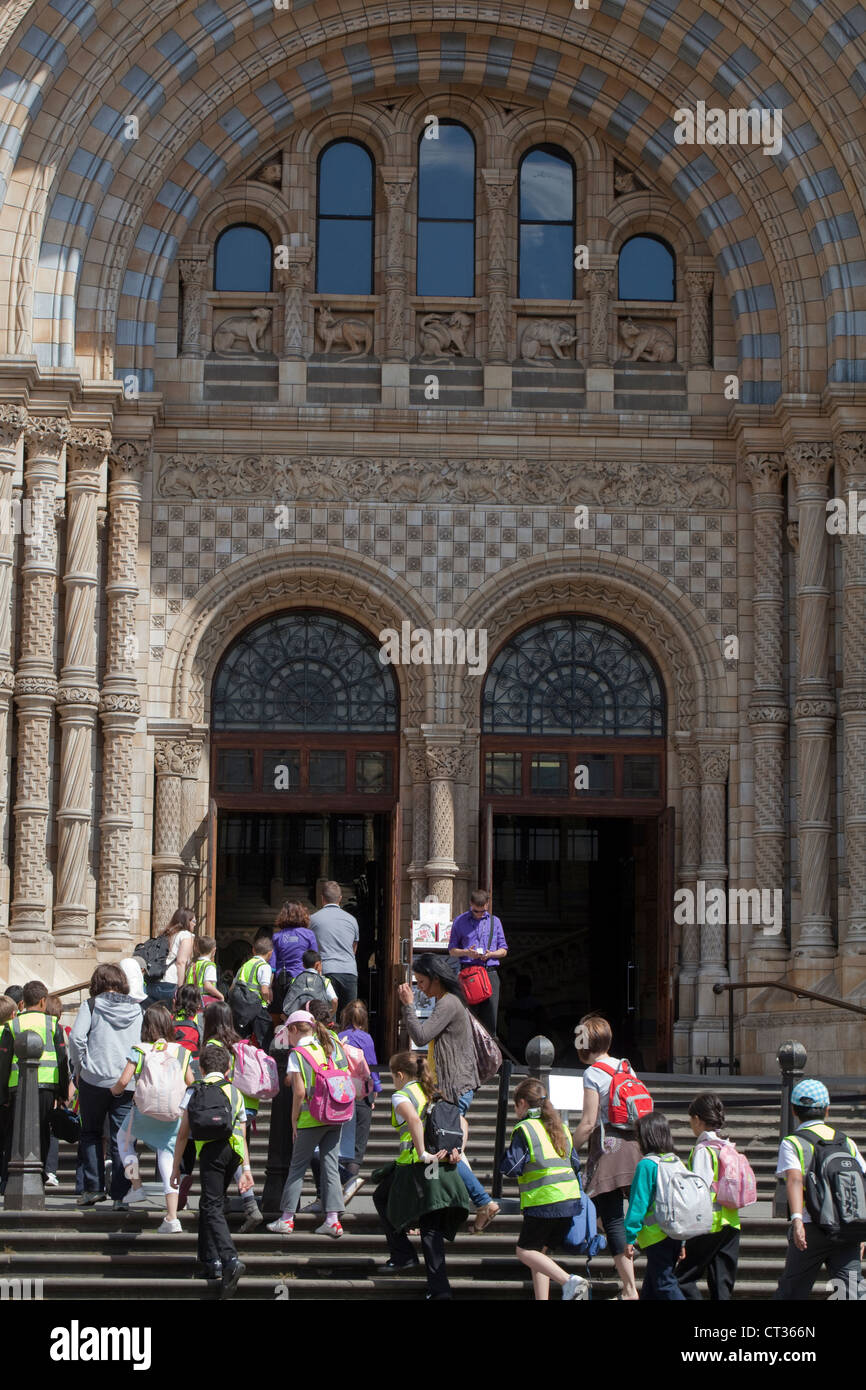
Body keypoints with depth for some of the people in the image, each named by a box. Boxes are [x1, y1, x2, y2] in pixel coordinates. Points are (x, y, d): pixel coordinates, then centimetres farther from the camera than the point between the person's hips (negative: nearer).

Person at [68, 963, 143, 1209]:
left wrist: (79, 1067, 2)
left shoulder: (91, 1006, 1)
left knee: (91, 1133, 13)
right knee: (122, 1139, 4)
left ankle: (94, 1186, 5)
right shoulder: (136, 1009, 10)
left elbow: (76, 1037, -9)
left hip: (94, 1078, -2)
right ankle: (120, 1195, 0)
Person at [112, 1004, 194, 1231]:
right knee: (168, 1159, 6)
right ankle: (172, 1217, -5)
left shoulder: (139, 1050, -4)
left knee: (124, 1138, 29)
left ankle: (137, 1186, 17)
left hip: (144, 1110, -2)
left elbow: (124, 1080, -11)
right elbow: (190, 1083, 3)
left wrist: (115, 1090, 12)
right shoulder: (181, 1052, 3)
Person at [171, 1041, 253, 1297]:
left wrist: (175, 1167, 16)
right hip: (234, 1150, 4)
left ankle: (230, 1259, -29)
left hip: (210, 1148, -4)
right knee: (210, 1203, 20)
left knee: (212, 1207, -9)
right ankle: (210, 1261, 22)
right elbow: (242, 1134, 17)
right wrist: (246, 1169, 15)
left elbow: (183, 1133, 12)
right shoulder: (236, 1092, 24)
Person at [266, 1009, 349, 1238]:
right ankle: (333, 1219, 1)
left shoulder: (297, 1054, -8)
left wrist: (294, 1119, -4)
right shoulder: (333, 1046, 7)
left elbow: (300, 1091, -15)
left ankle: (287, 1217, 10)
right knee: (331, 1165, 7)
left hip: (311, 1118, -5)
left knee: (297, 1165, 6)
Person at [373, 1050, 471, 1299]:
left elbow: (414, 1120, -24)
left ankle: (402, 1255, 19)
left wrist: (423, 1155, -21)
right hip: (443, 1167, 6)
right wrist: (457, 1150, 5)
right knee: (431, 1228, 7)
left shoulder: (401, 1096, -3)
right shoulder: (434, 1094, 18)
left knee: (382, 1199, 23)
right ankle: (439, 1288, -4)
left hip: (415, 1167, -6)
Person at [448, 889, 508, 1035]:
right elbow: (452, 950, 11)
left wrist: (491, 954, -6)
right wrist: (466, 952, -10)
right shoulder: (460, 921, 8)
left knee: (490, 1015, -3)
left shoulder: (494, 921, 14)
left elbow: (503, 950, 16)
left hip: (490, 972, 2)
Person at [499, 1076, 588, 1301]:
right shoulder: (560, 1127, 16)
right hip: (570, 1201, 8)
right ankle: (542, 1298, 7)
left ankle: (569, 1281, -18)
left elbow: (510, 1168, -10)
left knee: (526, 1251, 1)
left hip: (544, 1202, -7)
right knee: (540, 1251, 15)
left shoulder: (524, 1129, -7)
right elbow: (575, 1163, 20)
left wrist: (507, 1155, 9)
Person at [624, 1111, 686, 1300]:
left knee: (665, 1286, -6)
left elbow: (638, 1203, -13)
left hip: (657, 1235, -8)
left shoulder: (647, 1165, -12)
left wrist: (630, 1237, -7)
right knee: (650, 1290, 15)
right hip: (677, 1234, 8)